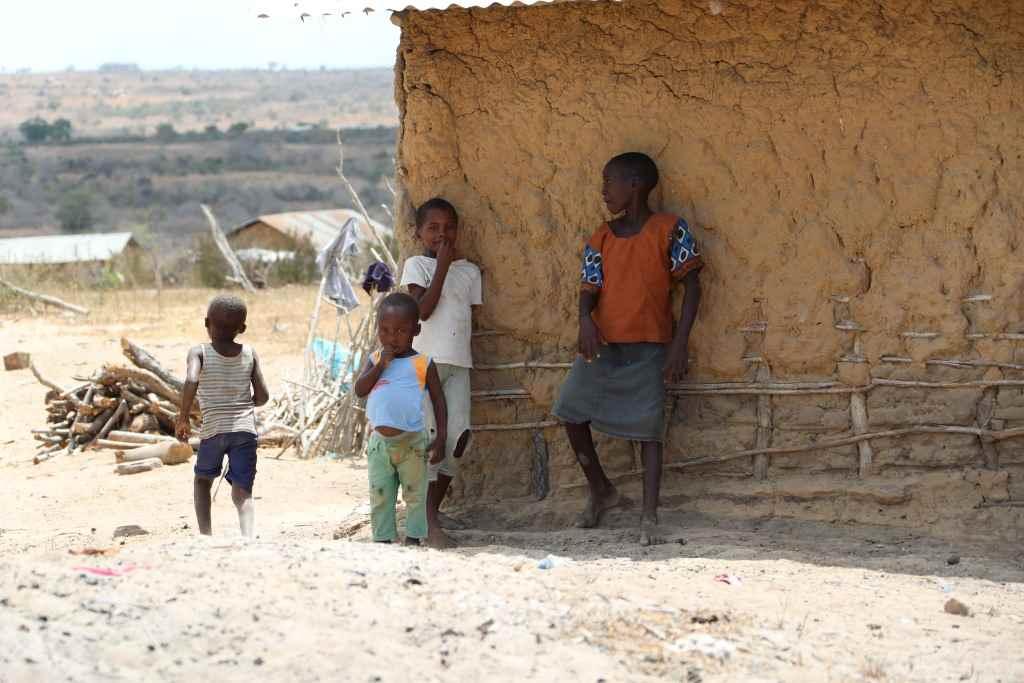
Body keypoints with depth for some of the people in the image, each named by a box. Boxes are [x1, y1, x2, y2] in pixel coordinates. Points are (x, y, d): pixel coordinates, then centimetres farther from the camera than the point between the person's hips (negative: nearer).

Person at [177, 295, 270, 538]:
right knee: (242, 493, 1)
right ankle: (248, 536, -24)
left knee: (202, 480, 23)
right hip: (245, 429, 1)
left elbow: (191, 381, -19)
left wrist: (183, 418, -10)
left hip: (213, 429, -1)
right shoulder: (249, 354, 8)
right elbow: (262, 396, 7)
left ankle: (205, 534, 7)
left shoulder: (199, 352, 1)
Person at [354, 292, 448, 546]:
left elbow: (438, 401, -1)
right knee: (380, 498, 8)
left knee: (415, 495, 4)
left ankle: (413, 540, 11)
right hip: (380, 442, 3)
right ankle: (383, 541, 15)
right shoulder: (375, 360, 5)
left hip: (411, 442, -3)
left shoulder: (423, 364, -4)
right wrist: (381, 365, -16)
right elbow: (359, 390, -7)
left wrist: (440, 438, -6)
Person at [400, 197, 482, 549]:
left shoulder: (469, 271, 16)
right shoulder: (416, 265, 2)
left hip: (458, 362, 4)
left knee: (459, 436, -6)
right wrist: (443, 267, -10)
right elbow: (423, 309, -12)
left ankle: (433, 507, 10)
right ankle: (430, 523, -9)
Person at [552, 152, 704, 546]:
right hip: (602, 344, 5)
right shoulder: (601, 238, 8)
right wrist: (586, 320, -20)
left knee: (648, 427, -6)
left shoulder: (669, 230, -5)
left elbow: (691, 285, -5)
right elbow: (589, 288, 4)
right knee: (571, 409, 0)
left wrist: (681, 343, -12)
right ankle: (600, 490, 20)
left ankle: (650, 517, -4)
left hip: (649, 347, -5)